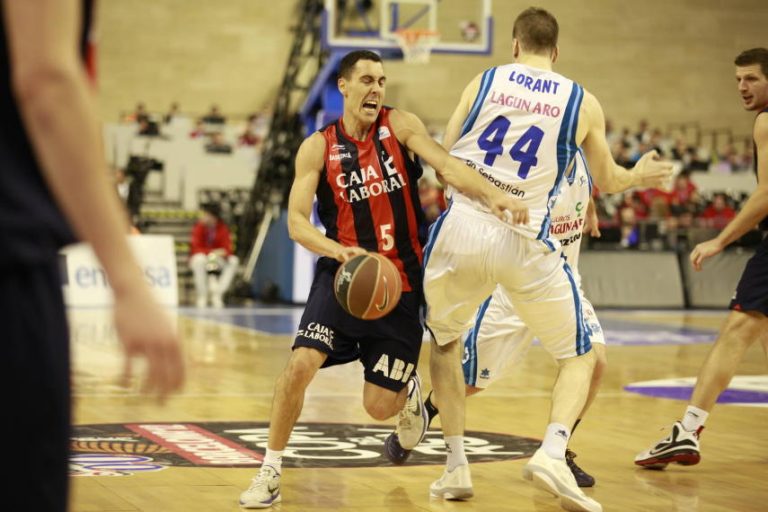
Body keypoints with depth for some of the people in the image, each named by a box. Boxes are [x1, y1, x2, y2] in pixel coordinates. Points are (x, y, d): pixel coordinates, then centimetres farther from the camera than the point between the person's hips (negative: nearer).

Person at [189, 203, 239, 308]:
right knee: (200, 260, -39)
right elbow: (196, 248, -18)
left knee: (234, 261, -25)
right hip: (202, 257, -3)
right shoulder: (199, 226, -14)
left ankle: (217, 294, -22)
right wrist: (211, 252, -36)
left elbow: (227, 248, -10)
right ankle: (202, 296, -27)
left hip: (217, 260, 3)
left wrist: (223, 253, -36)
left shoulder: (223, 227, -8)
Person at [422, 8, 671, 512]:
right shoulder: (583, 103, 7)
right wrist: (640, 175, 42)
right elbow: (608, 180, 20)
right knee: (581, 356, 15)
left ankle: (456, 466, 21)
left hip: (463, 228, 1)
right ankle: (553, 452, -10)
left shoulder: (483, 82, 8)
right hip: (525, 242, -1)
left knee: (445, 340, 26)